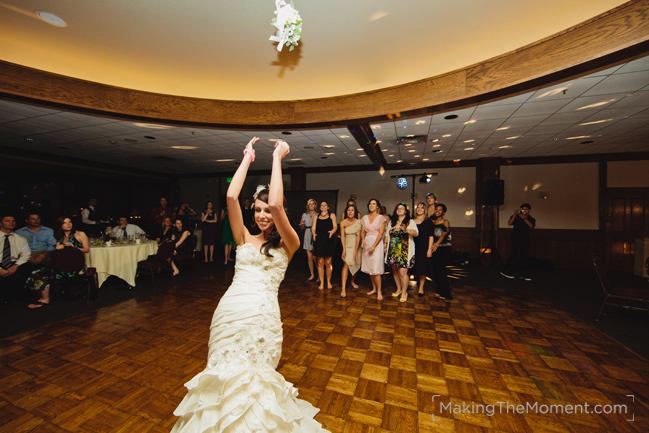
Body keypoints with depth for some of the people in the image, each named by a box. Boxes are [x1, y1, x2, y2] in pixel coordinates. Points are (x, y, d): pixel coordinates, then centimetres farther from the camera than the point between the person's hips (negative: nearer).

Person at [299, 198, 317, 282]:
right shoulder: (304, 215, 10)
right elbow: (301, 228, 13)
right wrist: (302, 224, -7)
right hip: (307, 237, 3)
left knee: (315, 258, -4)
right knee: (309, 258, 7)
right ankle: (312, 275, 21)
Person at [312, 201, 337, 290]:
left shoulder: (332, 215, 14)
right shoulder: (316, 217, 19)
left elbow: (335, 226, 3)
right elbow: (313, 228, 10)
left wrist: (332, 231, -20)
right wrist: (314, 234, -13)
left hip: (329, 241, -1)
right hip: (319, 240, 1)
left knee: (328, 263, 0)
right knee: (320, 263, 1)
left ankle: (328, 282, 17)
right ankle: (321, 283, 12)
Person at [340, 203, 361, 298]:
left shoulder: (358, 222, -10)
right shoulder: (343, 222, -8)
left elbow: (358, 236, -13)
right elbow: (342, 236, -10)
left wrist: (356, 250, -17)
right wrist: (344, 249, -19)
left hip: (356, 244, 1)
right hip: (347, 245, -1)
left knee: (356, 264, 6)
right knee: (347, 264, -16)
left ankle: (353, 281, 36)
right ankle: (343, 289, -17)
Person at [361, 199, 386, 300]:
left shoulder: (381, 218, -3)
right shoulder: (365, 218, 10)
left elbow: (381, 234, -10)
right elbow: (362, 232, 11)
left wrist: (373, 246, -17)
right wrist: (362, 240, -9)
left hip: (377, 243, -5)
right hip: (367, 243, 5)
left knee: (376, 269, -9)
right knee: (369, 268, 9)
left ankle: (379, 292, 2)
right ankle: (374, 288, 24)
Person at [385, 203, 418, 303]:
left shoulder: (411, 222, 2)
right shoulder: (391, 222, 16)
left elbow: (416, 233, -15)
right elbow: (387, 235, 19)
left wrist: (406, 229, -33)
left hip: (405, 251, -4)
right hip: (393, 250, 4)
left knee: (402, 272, -10)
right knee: (395, 271, 10)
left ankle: (404, 292, 8)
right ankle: (399, 289, 29)